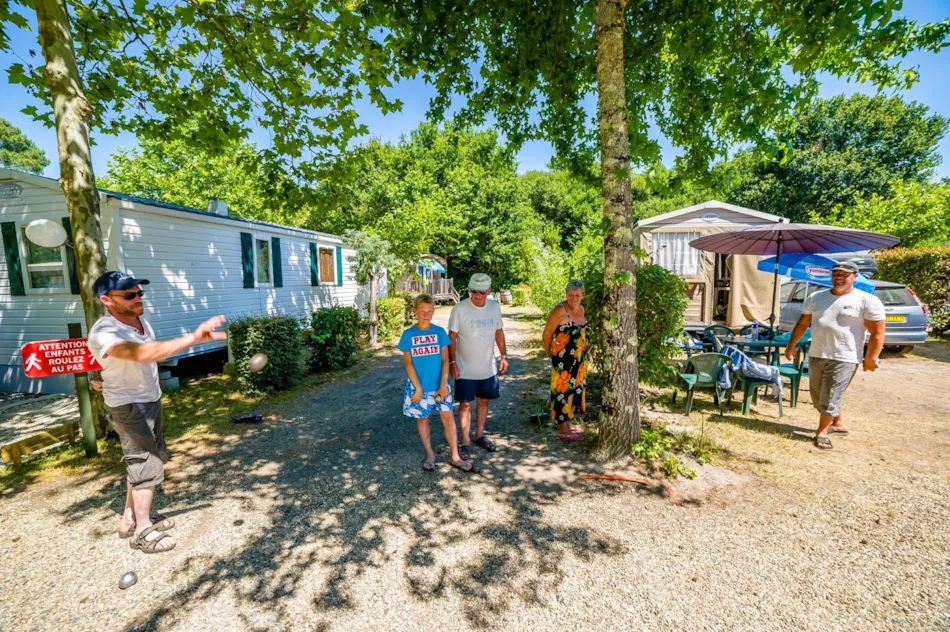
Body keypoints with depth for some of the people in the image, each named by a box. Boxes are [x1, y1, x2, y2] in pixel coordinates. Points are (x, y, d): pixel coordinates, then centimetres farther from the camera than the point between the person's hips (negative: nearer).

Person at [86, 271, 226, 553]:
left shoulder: (139, 318, -4)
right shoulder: (103, 333, -30)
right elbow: (143, 354, -50)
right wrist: (194, 338, -60)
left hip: (152, 399, 8)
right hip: (129, 406, -8)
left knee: (154, 457, 18)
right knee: (146, 464, 0)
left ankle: (130, 518, 36)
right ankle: (143, 531, 18)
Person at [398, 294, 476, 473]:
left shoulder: (439, 332, -3)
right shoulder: (408, 335, -6)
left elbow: (445, 360, -3)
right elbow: (408, 363, -6)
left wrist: (443, 385, -9)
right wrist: (418, 388, -11)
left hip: (439, 385, 1)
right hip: (418, 386, 0)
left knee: (448, 418, 1)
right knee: (422, 419, 12)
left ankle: (455, 457, 14)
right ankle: (429, 454, 30)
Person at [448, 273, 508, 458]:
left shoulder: (495, 307, -2)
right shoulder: (459, 309, -16)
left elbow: (499, 332, 9)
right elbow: (452, 337, -12)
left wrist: (504, 356, 8)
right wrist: (452, 362, -16)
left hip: (488, 367, 4)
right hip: (465, 369, -4)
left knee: (483, 401, 16)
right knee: (465, 404, 4)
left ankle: (479, 435, 34)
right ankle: (466, 442, 18)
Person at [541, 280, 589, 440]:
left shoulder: (581, 309, 7)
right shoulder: (560, 310, -17)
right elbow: (546, 335, -14)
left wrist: (582, 355, 17)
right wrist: (552, 354, -2)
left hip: (579, 359, 8)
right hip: (563, 360, -8)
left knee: (574, 389, 16)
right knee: (563, 390, 0)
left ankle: (567, 422, 32)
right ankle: (562, 429, 12)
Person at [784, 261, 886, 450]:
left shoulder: (867, 301, -6)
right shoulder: (816, 297, 9)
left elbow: (878, 332, -7)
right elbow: (802, 324, 14)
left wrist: (871, 358, -11)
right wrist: (791, 346, 13)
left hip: (844, 359, -6)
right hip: (816, 356, 6)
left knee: (829, 398, -3)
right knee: (818, 396, 16)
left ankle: (822, 432, 12)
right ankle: (838, 424, 36)